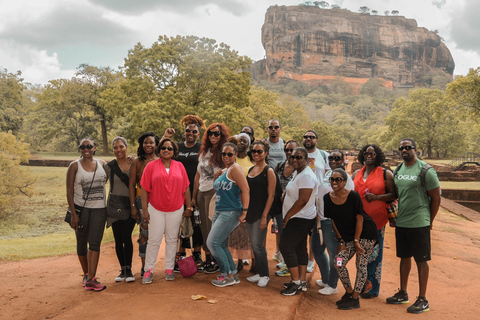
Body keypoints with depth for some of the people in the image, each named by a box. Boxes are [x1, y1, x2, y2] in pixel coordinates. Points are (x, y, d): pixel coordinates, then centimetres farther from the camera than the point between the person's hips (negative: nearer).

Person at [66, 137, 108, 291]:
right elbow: (69, 191, -4)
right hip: (80, 208, -1)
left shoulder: (102, 164, 6)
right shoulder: (74, 166, -2)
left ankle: (91, 279, -2)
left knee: (95, 243, -4)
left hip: (99, 209, 1)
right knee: (81, 243, 9)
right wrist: (73, 214, -10)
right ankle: (86, 274, 27)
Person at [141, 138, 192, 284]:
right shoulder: (151, 166, -2)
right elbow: (144, 189, -3)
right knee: (154, 240, 2)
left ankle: (169, 269, 22)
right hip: (156, 209, -2)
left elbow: (186, 188, 6)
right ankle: (148, 270, 14)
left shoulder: (179, 166, 4)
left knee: (172, 240, 10)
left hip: (176, 209, 2)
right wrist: (145, 210, -7)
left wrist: (189, 207, 4)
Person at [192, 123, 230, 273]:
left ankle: (216, 261, 8)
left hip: (215, 192, -6)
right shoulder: (203, 152, 15)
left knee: (213, 226, -4)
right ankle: (207, 259, 20)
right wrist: (194, 197, 17)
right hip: (201, 193, 6)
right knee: (204, 226, 9)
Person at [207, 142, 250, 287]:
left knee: (212, 242, -10)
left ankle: (227, 276, 3)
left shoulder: (235, 168, -11)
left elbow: (245, 190, -18)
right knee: (221, 245, 11)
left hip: (230, 213, -9)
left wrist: (244, 212, -19)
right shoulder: (223, 171, 15)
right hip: (219, 212, 9)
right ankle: (233, 274, 24)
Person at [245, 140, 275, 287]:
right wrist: (244, 211, 13)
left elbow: (271, 195, -12)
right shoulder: (251, 170, 12)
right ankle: (259, 272, 25)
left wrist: (264, 216, -16)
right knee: (254, 244, 12)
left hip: (261, 213, -7)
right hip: (250, 212, 7)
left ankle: (265, 275, 11)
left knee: (257, 244, -5)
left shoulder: (269, 171, -9)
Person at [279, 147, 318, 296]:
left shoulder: (306, 176, -20)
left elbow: (303, 200, -25)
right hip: (300, 218, 10)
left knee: (286, 247, -7)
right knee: (300, 248, 14)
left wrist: (288, 215, -17)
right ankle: (302, 282, 23)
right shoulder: (298, 173, 13)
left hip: (300, 219, -10)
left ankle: (296, 283, 2)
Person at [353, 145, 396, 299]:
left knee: (374, 253, 0)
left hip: (377, 218, -4)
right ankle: (362, 285, 23)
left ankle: (372, 288, 13)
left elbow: (393, 194, -4)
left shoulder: (385, 174, 0)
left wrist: (376, 197, -17)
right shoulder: (356, 174, 13)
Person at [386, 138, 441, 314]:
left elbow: (436, 198, -6)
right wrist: (396, 219, 11)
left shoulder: (425, 171, -11)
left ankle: (422, 300, 15)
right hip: (401, 223, 6)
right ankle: (403, 294, 28)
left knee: (421, 261, 4)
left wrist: (429, 221, -1)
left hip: (419, 224, -6)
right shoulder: (398, 170, 8)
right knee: (404, 257, 15)